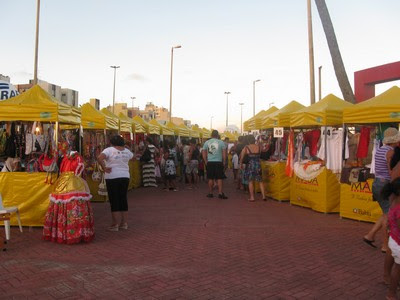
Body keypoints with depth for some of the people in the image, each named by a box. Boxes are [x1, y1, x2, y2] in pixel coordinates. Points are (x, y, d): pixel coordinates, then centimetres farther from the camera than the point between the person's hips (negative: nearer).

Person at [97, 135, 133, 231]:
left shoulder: (109, 150, -8)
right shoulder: (126, 151, 7)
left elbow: (99, 158, -23)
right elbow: (132, 157, 28)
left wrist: (104, 168, -12)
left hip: (112, 177, -4)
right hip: (125, 177, 4)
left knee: (114, 201, 2)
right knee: (123, 199, 13)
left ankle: (115, 224, 6)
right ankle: (124, 223, 18)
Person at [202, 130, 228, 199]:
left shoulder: (206, 142, 4)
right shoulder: (221, 142, -1)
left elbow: (204, 154, 5)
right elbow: (224, 153, -1)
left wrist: (206, 162, 12)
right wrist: (224, 162, 7)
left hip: (209, 162, 2)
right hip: (218, 162, -2)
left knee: (210, 178, 8)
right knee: (219, 178, 2)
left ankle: (210, 193, 14)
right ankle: (220, 193, -1)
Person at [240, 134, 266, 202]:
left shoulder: (246, 148, -7)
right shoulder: (259, 147, -1)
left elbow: (242, 157, -9)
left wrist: (241, 163, 3)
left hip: (250, 165, -2)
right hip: (258, 165, 2)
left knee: (250, 181, 6)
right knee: (260, 181, 11)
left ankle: (252, 197, 6)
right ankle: (263, 196, 9)